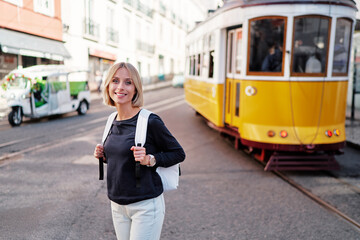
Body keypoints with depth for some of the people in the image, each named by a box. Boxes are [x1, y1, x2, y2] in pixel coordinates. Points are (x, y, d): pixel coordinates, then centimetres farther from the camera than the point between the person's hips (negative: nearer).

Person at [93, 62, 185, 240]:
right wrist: (105, 156, 0)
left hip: (145, 206, -6)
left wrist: (150, 160, -22)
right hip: (117, 205, 6)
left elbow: (179, 154, -9)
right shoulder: (113, 122, 5)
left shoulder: (150, 122, -16)